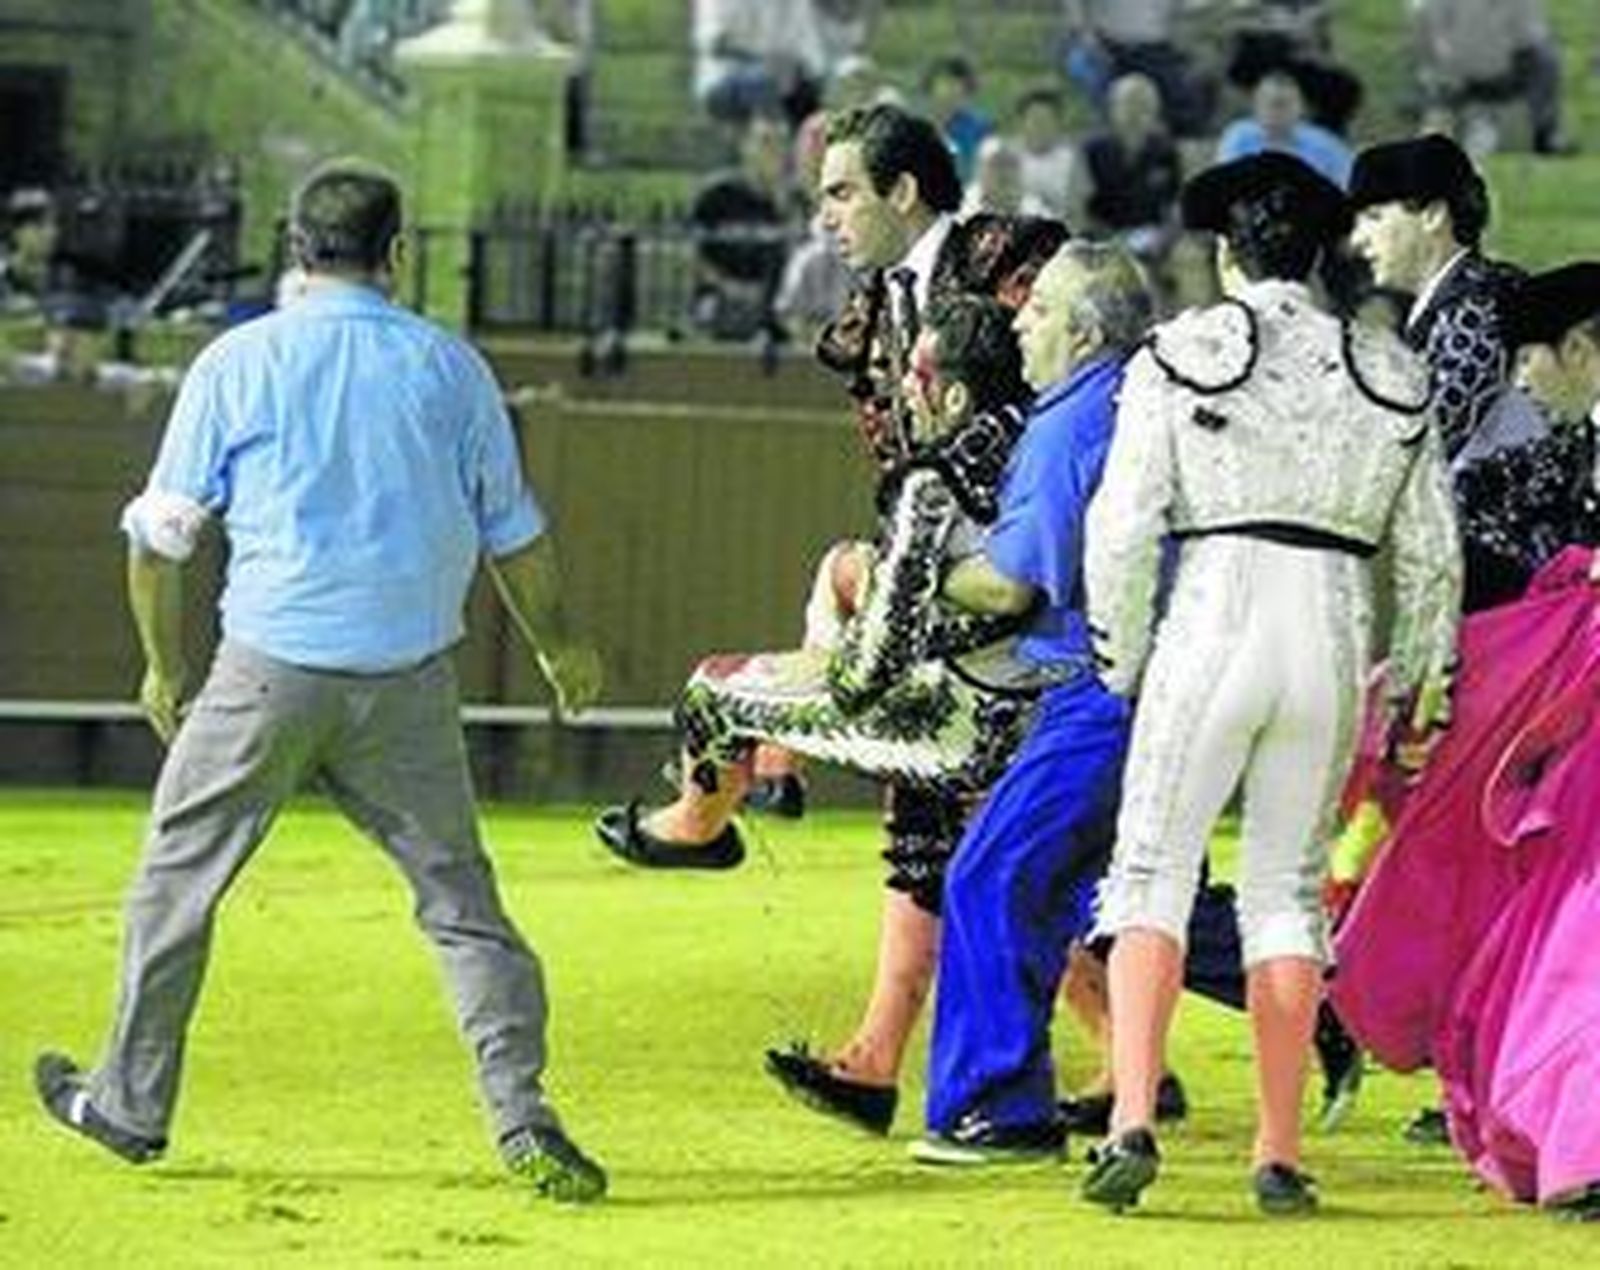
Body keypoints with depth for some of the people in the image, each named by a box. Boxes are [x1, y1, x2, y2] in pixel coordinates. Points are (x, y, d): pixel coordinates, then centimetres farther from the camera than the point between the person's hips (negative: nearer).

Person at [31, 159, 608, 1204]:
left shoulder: (238, 363, 0)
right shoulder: (451, 366, 4)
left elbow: (162, 532, 3)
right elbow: (514, 536, 12)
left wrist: (165, 665, 18)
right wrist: (559, 646, 29)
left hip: (270, 670, -1)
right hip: (411, 681, 1)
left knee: (178, 877, 13)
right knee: (460, 894, 7)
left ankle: (132, 1105, 20)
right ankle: (521, 1111, -6)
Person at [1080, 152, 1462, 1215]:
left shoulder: (1179, 357, 0)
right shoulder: (1388, 375, 10)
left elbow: (1123, 528, -4)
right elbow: (1432, 550, 13)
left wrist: (1120, 657, 10)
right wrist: (1424, 677, 26)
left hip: (1214, 619, -3)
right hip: (1335, 636, 3)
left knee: (1153, 871, 3)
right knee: (1290, 884, 11)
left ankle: (1134, 1122, -14)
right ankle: (1281, 1156, 8)